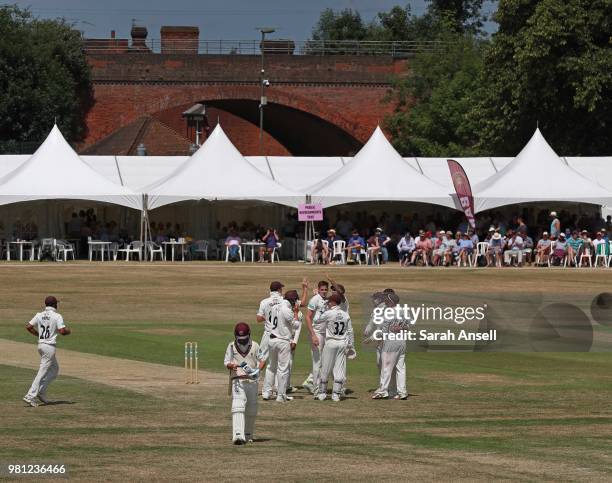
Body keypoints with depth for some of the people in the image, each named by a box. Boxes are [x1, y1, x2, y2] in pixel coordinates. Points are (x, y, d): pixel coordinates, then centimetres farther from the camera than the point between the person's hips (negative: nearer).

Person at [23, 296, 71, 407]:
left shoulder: (39, 315, 7)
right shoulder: (57, 316, -11)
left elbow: (28, 327, 3)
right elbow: (62, 331, -19)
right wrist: (68, 331, 3)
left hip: (41, 345, 7)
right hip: (50, 346, -7)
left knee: (55, 368, 21)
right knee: (43, 372, -6)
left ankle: (41, 392, 13)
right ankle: (31, 396, -12)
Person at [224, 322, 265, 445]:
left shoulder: (254, 346, 6)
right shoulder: (231, 346, 3)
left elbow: (262, 360, 7)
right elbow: (226, 362, 1)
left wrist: (258, 370, -12)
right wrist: (232, 365, -22)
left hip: (252, 380, 3)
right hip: (237, 380, -3)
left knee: (251, 410, 11)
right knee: (238, 407, -18)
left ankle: (248, 435, 28)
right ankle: (238, 435, -28)